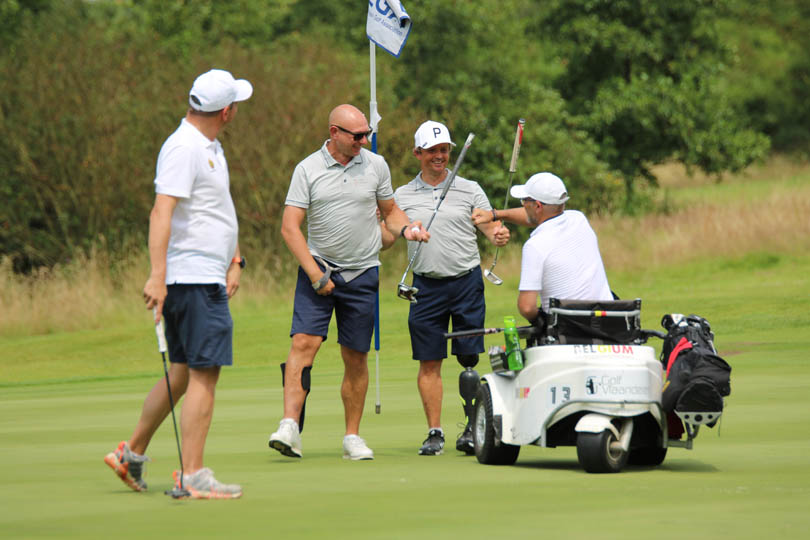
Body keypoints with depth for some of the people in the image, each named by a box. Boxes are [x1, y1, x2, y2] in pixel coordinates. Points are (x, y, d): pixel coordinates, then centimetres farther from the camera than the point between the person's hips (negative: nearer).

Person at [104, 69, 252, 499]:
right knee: (204, 375, -9)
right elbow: (162, 211, -24)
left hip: (209, 277, 10)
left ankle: (132, 454, 23)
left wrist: (234, 261, 19)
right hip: (194, 279, -10)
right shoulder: (184, 149, -15)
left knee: (183, 374, 15)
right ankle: (192, 476, -8)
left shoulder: (210, 147, 17)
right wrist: (157, 275, -31)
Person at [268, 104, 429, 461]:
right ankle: (290, 426, -20)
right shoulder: (307, 170, -2)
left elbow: (390, 210, 19)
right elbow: (290, 227, -5)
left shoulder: (376, 165, 6)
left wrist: (405, 228, -4)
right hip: (318, 268, -2)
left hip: (362, 274, 2)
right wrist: (315, 274, -12)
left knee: (356, 358, 4)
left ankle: (352, 436, 14)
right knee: (304, 343, -16)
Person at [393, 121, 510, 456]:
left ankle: (473, 428, 6)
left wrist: (499, 236, -19)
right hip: (426, 286, 1)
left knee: (469, 359, -2)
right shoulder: (403, 196, 9)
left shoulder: (469, 190, 6)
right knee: (429, 362, 0)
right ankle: (434, 432, 6)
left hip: (466, 281, -1)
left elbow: (491, 228, 4)